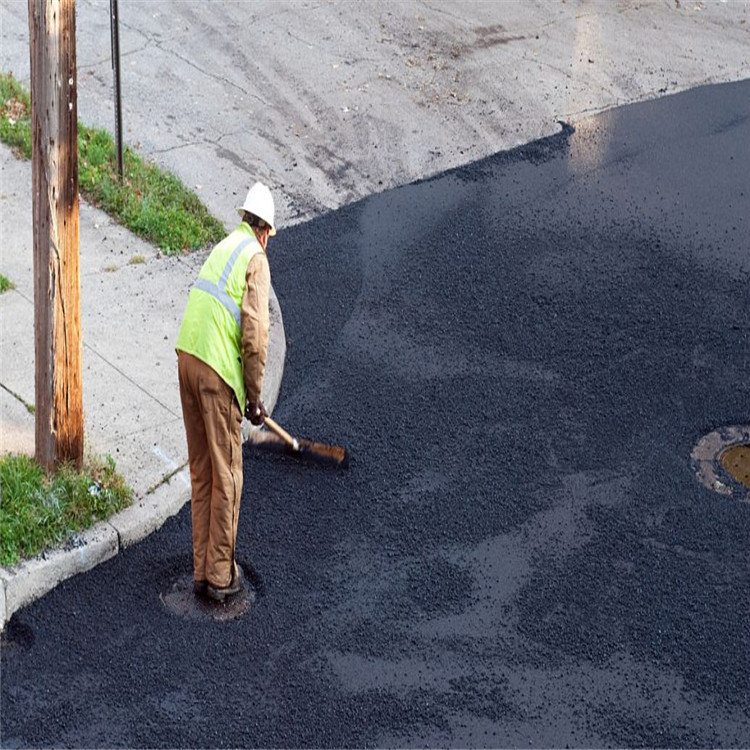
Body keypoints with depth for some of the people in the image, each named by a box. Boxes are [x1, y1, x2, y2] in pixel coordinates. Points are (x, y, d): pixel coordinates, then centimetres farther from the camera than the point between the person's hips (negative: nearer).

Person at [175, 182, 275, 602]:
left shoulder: (223, 248, 23)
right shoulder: (256, 259, -2)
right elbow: (255, 335, -12)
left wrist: (245, 389, 41)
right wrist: (254, 396, 0)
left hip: (187, 357, 8)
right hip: (217, 369, -8)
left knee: (201, 472, 15)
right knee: (226, 476, 3)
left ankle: (202, 570, 22)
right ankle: (221, 575, 10)